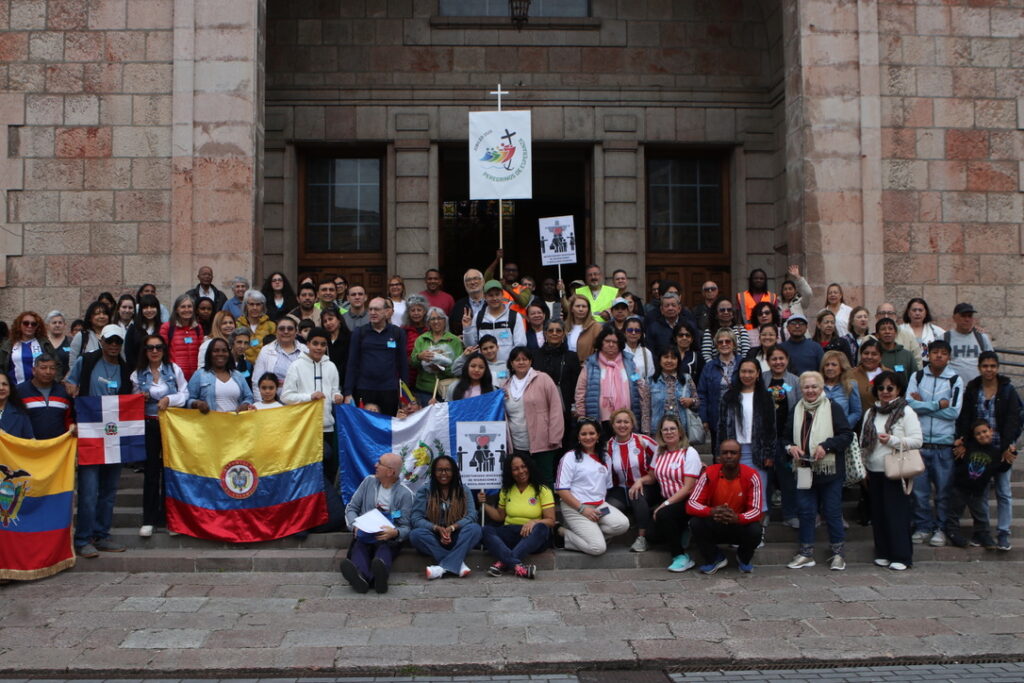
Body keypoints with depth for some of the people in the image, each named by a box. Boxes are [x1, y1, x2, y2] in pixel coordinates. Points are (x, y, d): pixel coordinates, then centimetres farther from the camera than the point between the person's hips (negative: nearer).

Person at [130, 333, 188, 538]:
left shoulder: (174, 370, 3)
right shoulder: (138, 374, 6)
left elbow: (184, 394, 1)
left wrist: (169, 399, -15)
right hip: (149, 425, 1)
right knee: (150, 471, -1)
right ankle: (148, 520, 4)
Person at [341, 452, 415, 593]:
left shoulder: (405, 494, 0)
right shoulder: (368, 481, 10)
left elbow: (406, 527, -1)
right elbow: (351, 508, 11)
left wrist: (395, 533, -25)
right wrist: (355, 525, -11)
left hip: (389, 539, -2)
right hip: (364, 535, 2)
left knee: (384, 549, -36)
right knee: (358, 546, -33)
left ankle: (380, 574, -70)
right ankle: (361, 575, -66)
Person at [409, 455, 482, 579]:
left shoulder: (463, 490, 1)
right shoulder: (424, 490, -2)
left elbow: (471, 516, -10)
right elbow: (415, 518, -10)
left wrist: (451, 528, -27)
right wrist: (438, 528, -26)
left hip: (457, 538, 0)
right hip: (434, 538, 0)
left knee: (475, 529, -28)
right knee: (415, 534, -31)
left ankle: (444, 566, -34)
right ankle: (457, 563, -30)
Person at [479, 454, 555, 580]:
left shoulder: (543, 490, 1)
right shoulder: (506, 491, 13)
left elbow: (551, 521, -4)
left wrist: (534, 522, -23)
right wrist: (484, 504, 5)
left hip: (532, 536, -2)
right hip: (509, 534, 3)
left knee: (541, 528, -36)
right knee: (486, 530, -27)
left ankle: (503, 562, -43)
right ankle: (517, 566, -48)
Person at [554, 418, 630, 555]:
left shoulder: (604, 458, 16)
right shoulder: (570, 457, -3)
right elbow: (561, 489, -9)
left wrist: (603, 504, 3)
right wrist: (582, 508, -16)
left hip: (600, 505, 6)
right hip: (575, 508, -6)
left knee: (623, 524, -23)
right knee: (598, 548, -22)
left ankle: (588, 532, -4)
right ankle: (563, 534, 1)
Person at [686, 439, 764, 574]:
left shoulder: (751, 476, -16)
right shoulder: (709, 474, -16)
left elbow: (756, 510, -19)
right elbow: (691, 504, -19)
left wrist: (737, 518, -42)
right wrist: (711, 511, -41)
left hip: (740, 526, 0)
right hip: (714, 526, 0)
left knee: (755, 530, -31)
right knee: (695, 523, -29)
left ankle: (744, 558, 6)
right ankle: (714, 558, 0)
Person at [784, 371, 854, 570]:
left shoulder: (833, 408, -4)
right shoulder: (796, 410, 11)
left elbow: (847, 435, -7)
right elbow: (786, 436, 17)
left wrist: (826, 446, -18)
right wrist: (791, 447, -3)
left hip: (829, 470, -4)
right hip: (804, 470, 4)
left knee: (832, 512, 3)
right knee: (806, 511, 7)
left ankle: (838, 553, 16)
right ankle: (806, 553, 16)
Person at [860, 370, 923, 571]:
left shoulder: (906, 412, -3)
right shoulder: (870, 413, 12)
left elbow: (917, 440, -8)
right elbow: (863, 441, 18)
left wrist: (892, 440, -19)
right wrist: (863, 467, 13)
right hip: (874, 471, 5)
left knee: (898, 514, -4)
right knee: (878, 514, 9)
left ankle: (901, 556, 5)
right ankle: (883, 553, 19)